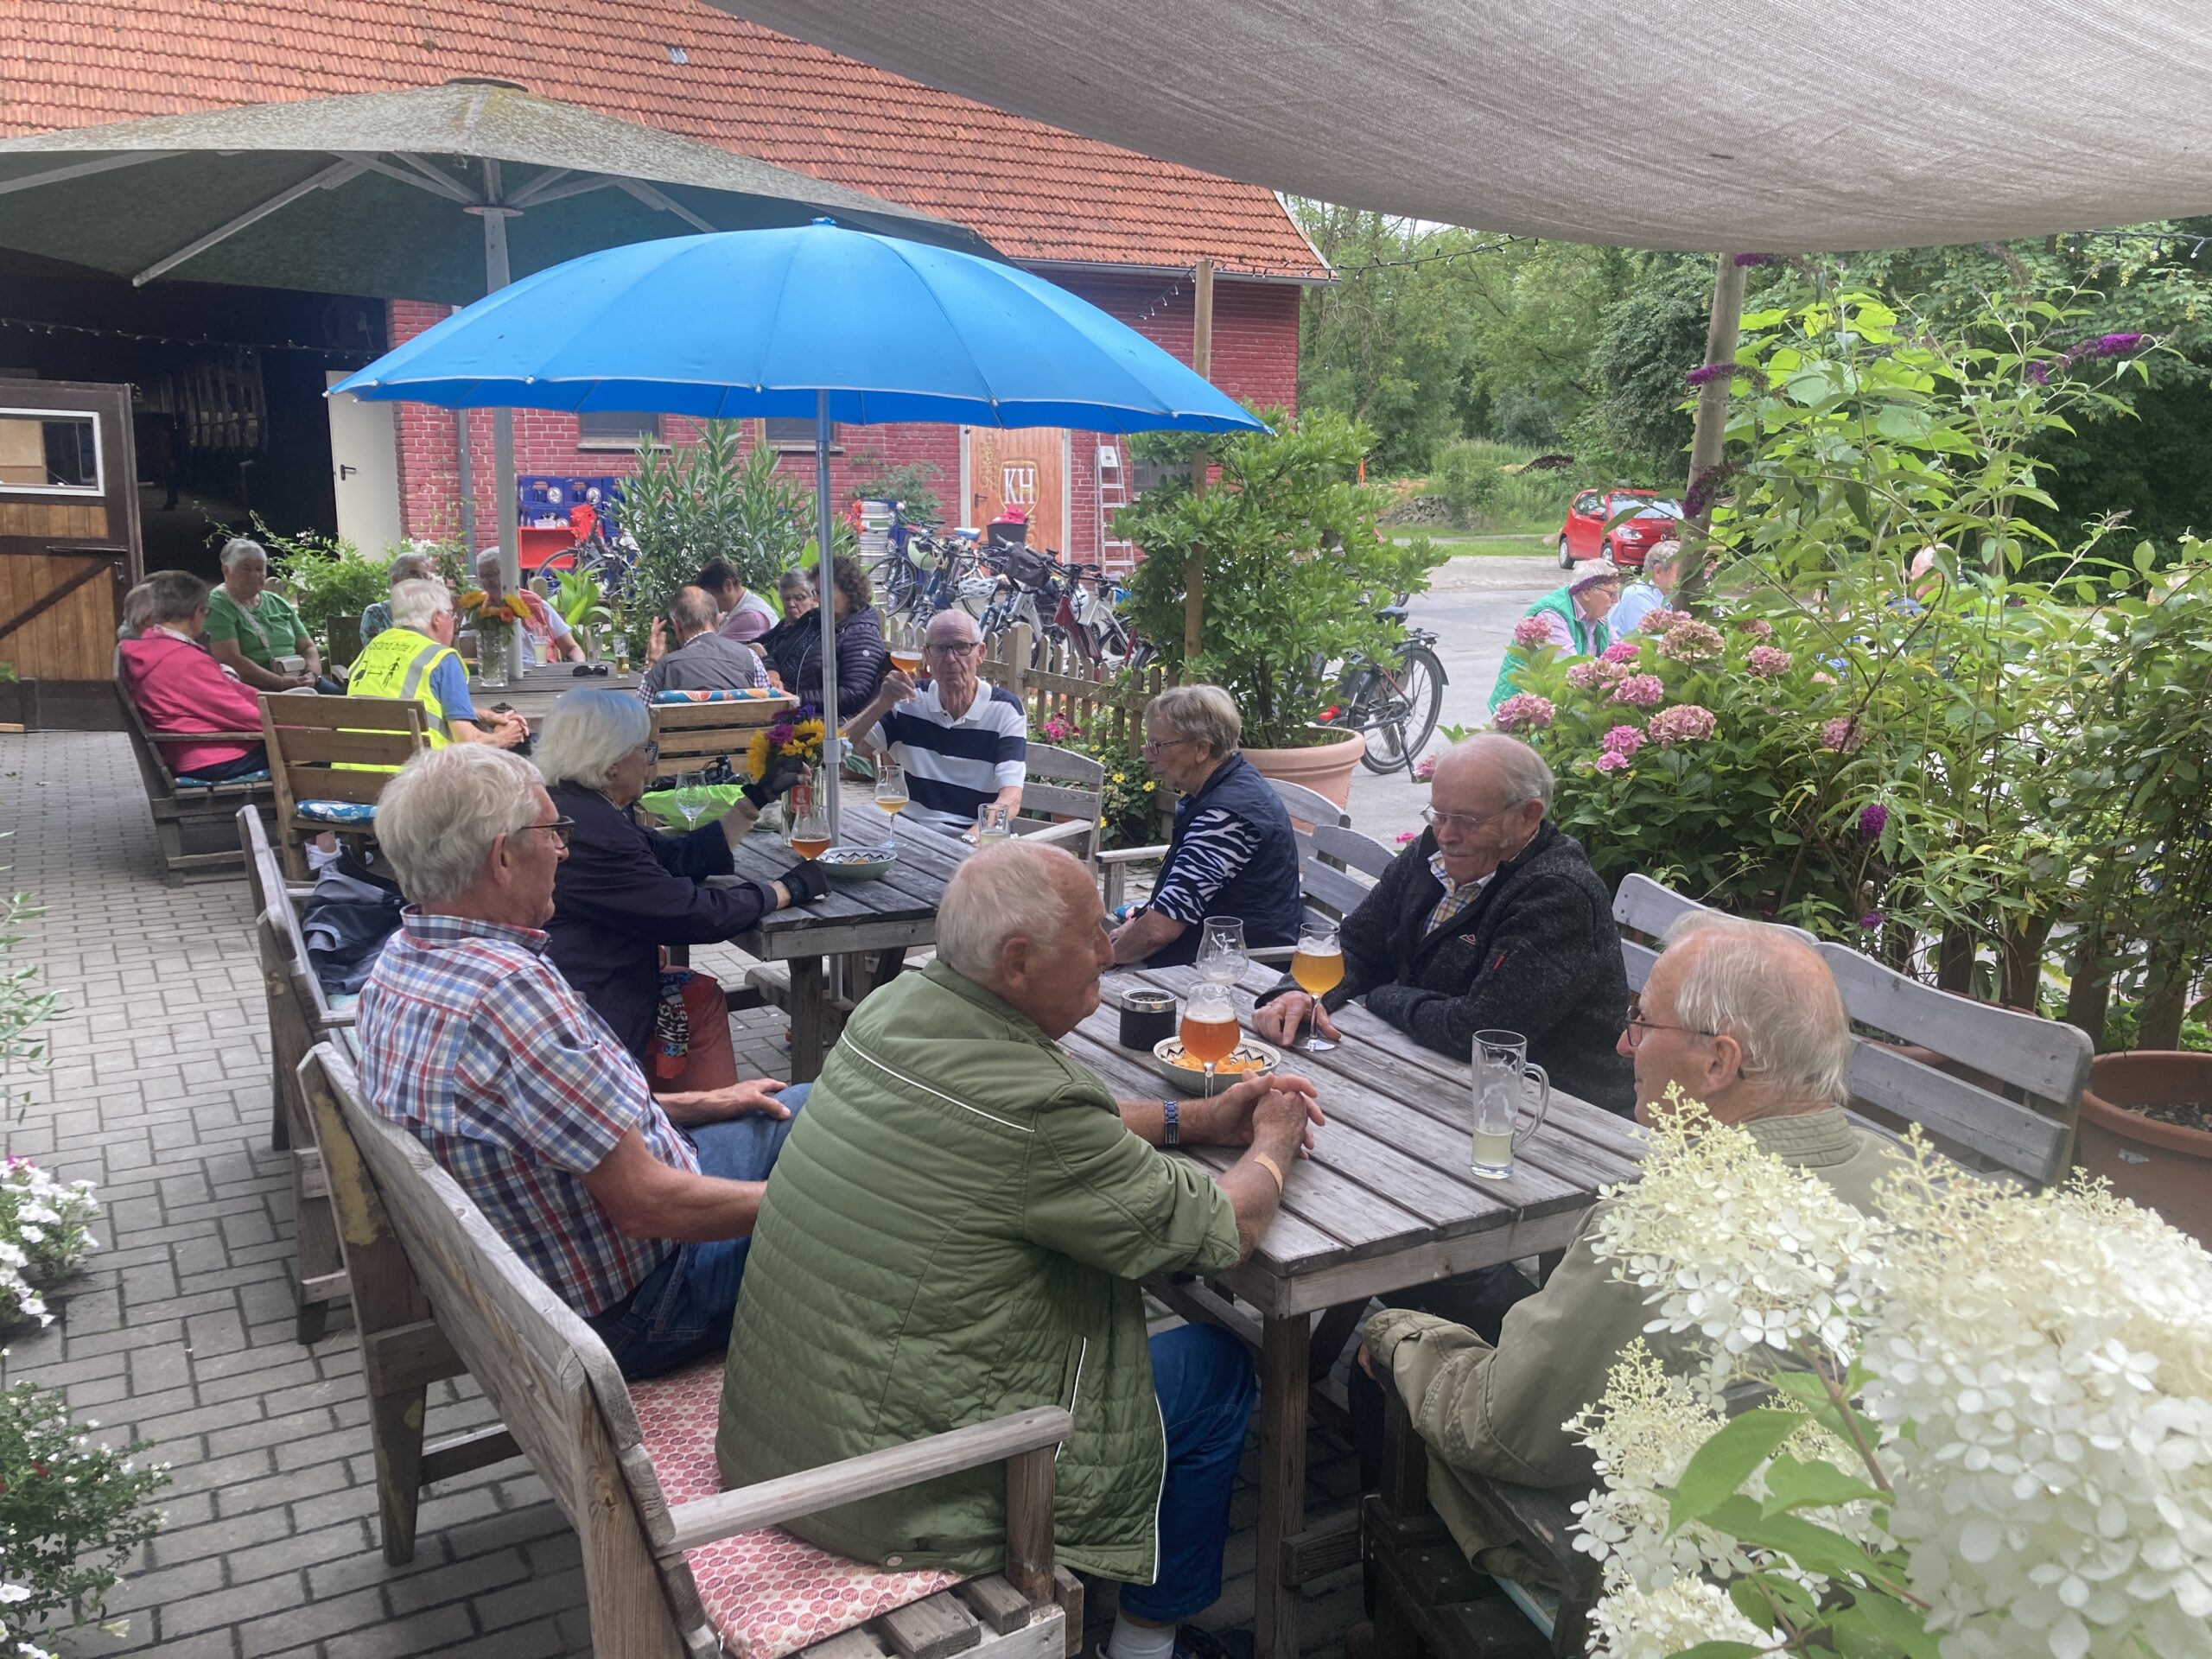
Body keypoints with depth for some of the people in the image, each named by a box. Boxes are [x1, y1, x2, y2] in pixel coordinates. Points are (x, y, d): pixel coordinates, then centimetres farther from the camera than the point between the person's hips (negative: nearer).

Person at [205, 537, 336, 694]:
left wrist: (312, 674, -6)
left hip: (296, 680, 6)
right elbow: (231, 660, -12)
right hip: (253, 685, -6)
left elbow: (308, 647, 18)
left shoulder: (278, 603, 20)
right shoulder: (218, 604, 0)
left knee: (335, 693, -24)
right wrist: (281, 682, -19)